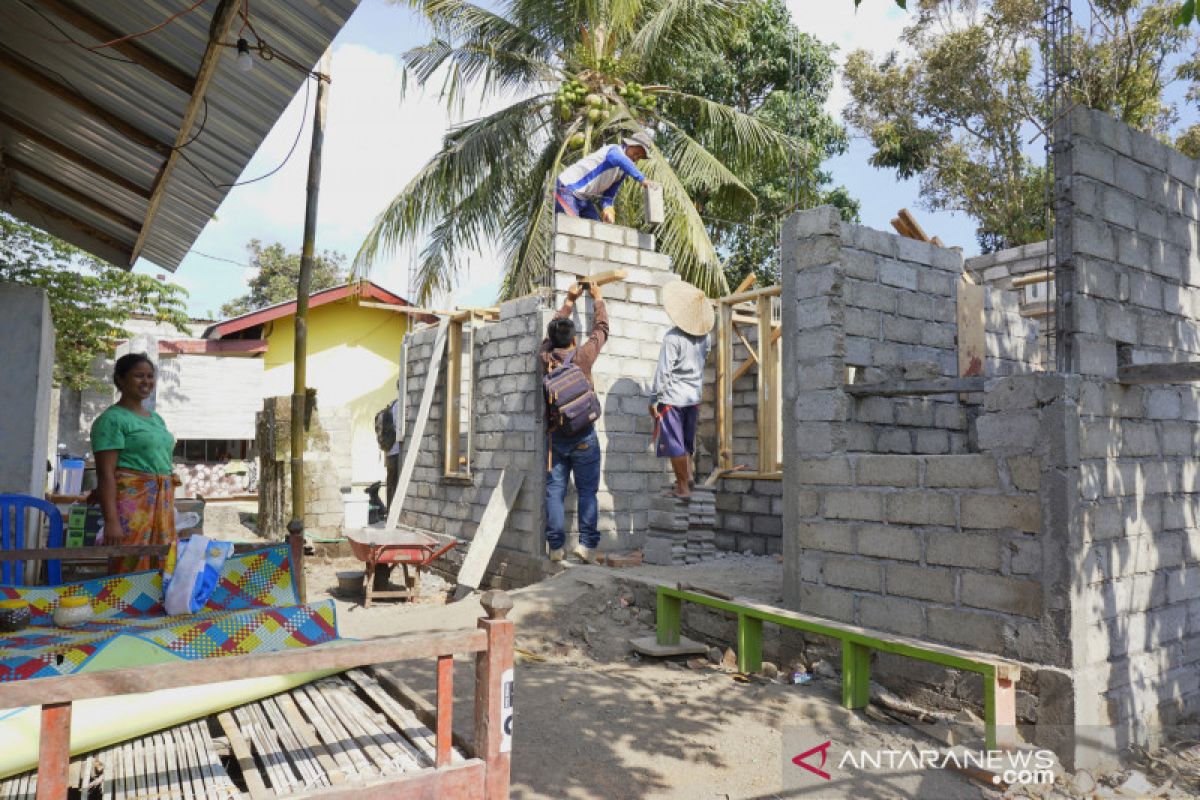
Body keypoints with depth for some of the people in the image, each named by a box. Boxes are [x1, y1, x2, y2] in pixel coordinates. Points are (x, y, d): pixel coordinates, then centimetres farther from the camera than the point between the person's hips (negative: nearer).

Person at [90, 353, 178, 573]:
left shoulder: (156, 419, 19)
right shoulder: (112, 419, -5)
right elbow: (106, 474, -12)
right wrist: (111, 521, -20)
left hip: (161, 504, 8)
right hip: (131, 501, -7)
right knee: (131, 571, -7)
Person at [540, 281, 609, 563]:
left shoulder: (546, 357, 2)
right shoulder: (582, 355, -7)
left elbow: (554, 328, 20)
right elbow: (601, 329, 9)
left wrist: (569, 301, 32)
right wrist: (597, 299, 24)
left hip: (555, 436, 3)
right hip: (583, 436, -3)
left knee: (555, 491, 5)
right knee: (587, 491, 2)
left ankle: (555, 546, 5)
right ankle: (587, 543, -2)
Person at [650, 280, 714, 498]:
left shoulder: (673, 337, -17)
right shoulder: (703, 335, 0)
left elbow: (663, 371, -16)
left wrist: (653, 399, -11)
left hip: (673, 397, -6)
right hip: (694, 396, 6)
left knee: (675, 444, 2)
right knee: (688, 441, 20)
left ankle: (683, 487, 6)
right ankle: (687, 475, 24)